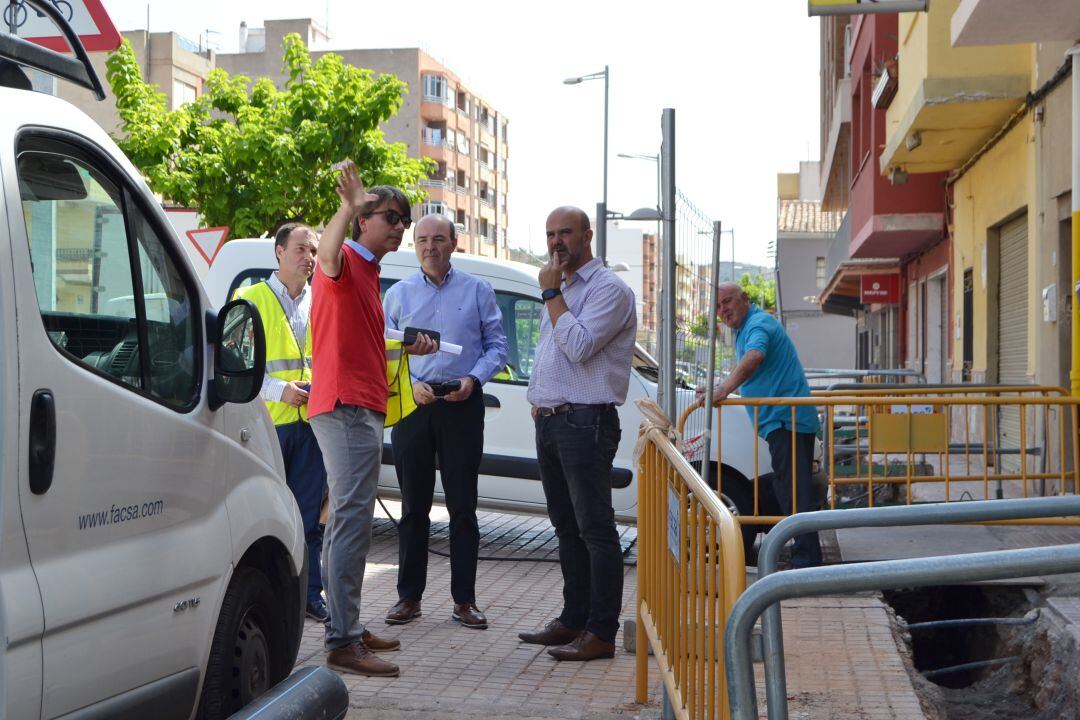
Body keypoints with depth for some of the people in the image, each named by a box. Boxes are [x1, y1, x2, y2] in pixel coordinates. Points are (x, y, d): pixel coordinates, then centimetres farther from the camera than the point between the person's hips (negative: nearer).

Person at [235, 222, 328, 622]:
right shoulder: (252, 298, 2)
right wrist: (279, 389, -14)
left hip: (311, 420, 4)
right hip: (268, 420, -4)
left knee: (309, 513, 6)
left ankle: (309, 593, 13)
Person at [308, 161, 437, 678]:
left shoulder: (368, 272, 22)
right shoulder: (345, 262, -8)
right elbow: (327, 255, -34)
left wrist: (408, 347, 22)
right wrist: (348, 205, -44)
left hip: (362, 407, 11)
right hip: (346, 407, -11)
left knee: (350, 521, 14)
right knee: (352, 521, -14)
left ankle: (350, 628, 23)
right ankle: (342, 643, -14)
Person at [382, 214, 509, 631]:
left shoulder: (477, 291, 8)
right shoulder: (398, 294, 10)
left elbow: (496, 345, 6)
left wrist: (474, 379, -11)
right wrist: (410, 383, -9)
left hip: (463, 404, -1)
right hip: (412, 405, 1)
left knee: (463, 505, 1)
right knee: (413, 505, 5)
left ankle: (464, 599, 8)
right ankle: (409, 596, 13)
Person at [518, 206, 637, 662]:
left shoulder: (608, 289, -9)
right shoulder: (561, 290, 20)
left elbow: (578, 346, -22)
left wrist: (551, 294, -13)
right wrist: (539, 402, 15)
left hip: (585, 423, -9)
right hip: (549, 420, 9)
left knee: (595, 529, -8)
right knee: (567, 527, 14)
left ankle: (601, 633, -6)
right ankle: (573, 620, 22)